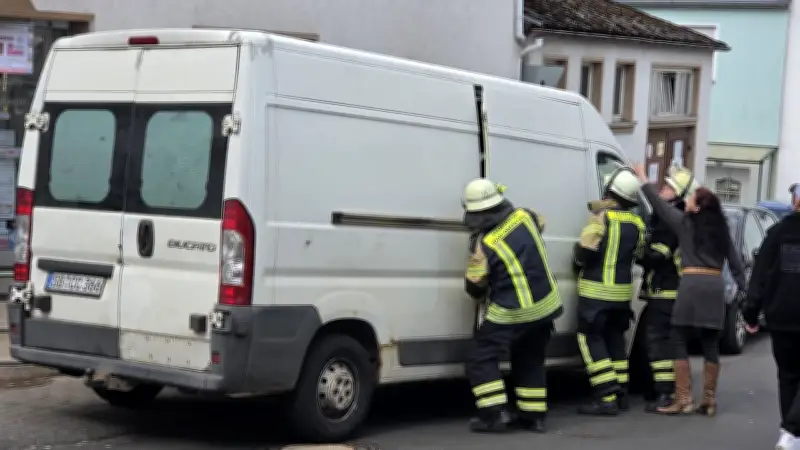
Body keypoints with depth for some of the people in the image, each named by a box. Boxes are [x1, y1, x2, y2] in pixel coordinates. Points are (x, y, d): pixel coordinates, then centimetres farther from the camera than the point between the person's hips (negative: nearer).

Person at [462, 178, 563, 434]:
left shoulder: (483, 245, -17)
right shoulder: (524, 217, -4)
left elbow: (474, 287, -6)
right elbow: (541, 224, 24)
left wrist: (481, 296, 18)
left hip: (511, 314, -6)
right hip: (545, 306, 6)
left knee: (481, 359, 4)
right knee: (530, 361, 20)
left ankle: (495, 414, -4)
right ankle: (534, 416, 20)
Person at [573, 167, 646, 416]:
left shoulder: (602, 217, -14)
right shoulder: (637, 223, 5)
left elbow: (584, 252, -18)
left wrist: (579, 260, 5)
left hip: (596, 290, -7)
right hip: (622, 291, 7)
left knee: (591, 340, -3)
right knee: (615, 339, 19)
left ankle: (607, 397, -11)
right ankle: (620, 392, 21)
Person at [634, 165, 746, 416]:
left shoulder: (685, 222, 1)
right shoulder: (720, 228, 14)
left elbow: (659, 205, 9)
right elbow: (734, 260, 14)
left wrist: (643, 179, 21)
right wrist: (743, 288, 15)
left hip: (692, 283, -5)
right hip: (715, 284, 5)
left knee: (679, 341, 2)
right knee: (710, 344, 9)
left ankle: (683, 399, -2)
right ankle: (709, 400, 12)